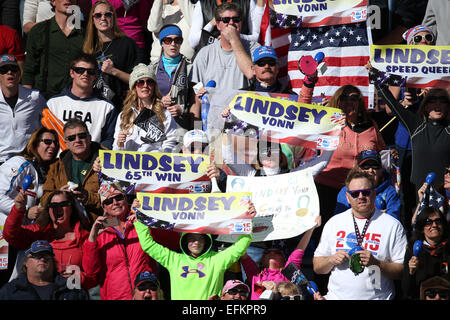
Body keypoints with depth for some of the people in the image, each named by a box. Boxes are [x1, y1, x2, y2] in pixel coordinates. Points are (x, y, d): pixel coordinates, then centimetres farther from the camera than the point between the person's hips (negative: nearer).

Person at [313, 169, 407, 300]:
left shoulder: (393, 225, 5)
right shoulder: (334, 223, 14)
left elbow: (402, 271, 1)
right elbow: (317, 267, 16)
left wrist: (376, 263, -13)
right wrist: (332, 260, -3)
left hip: (377, 297, -2)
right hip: (336, 296, 2)